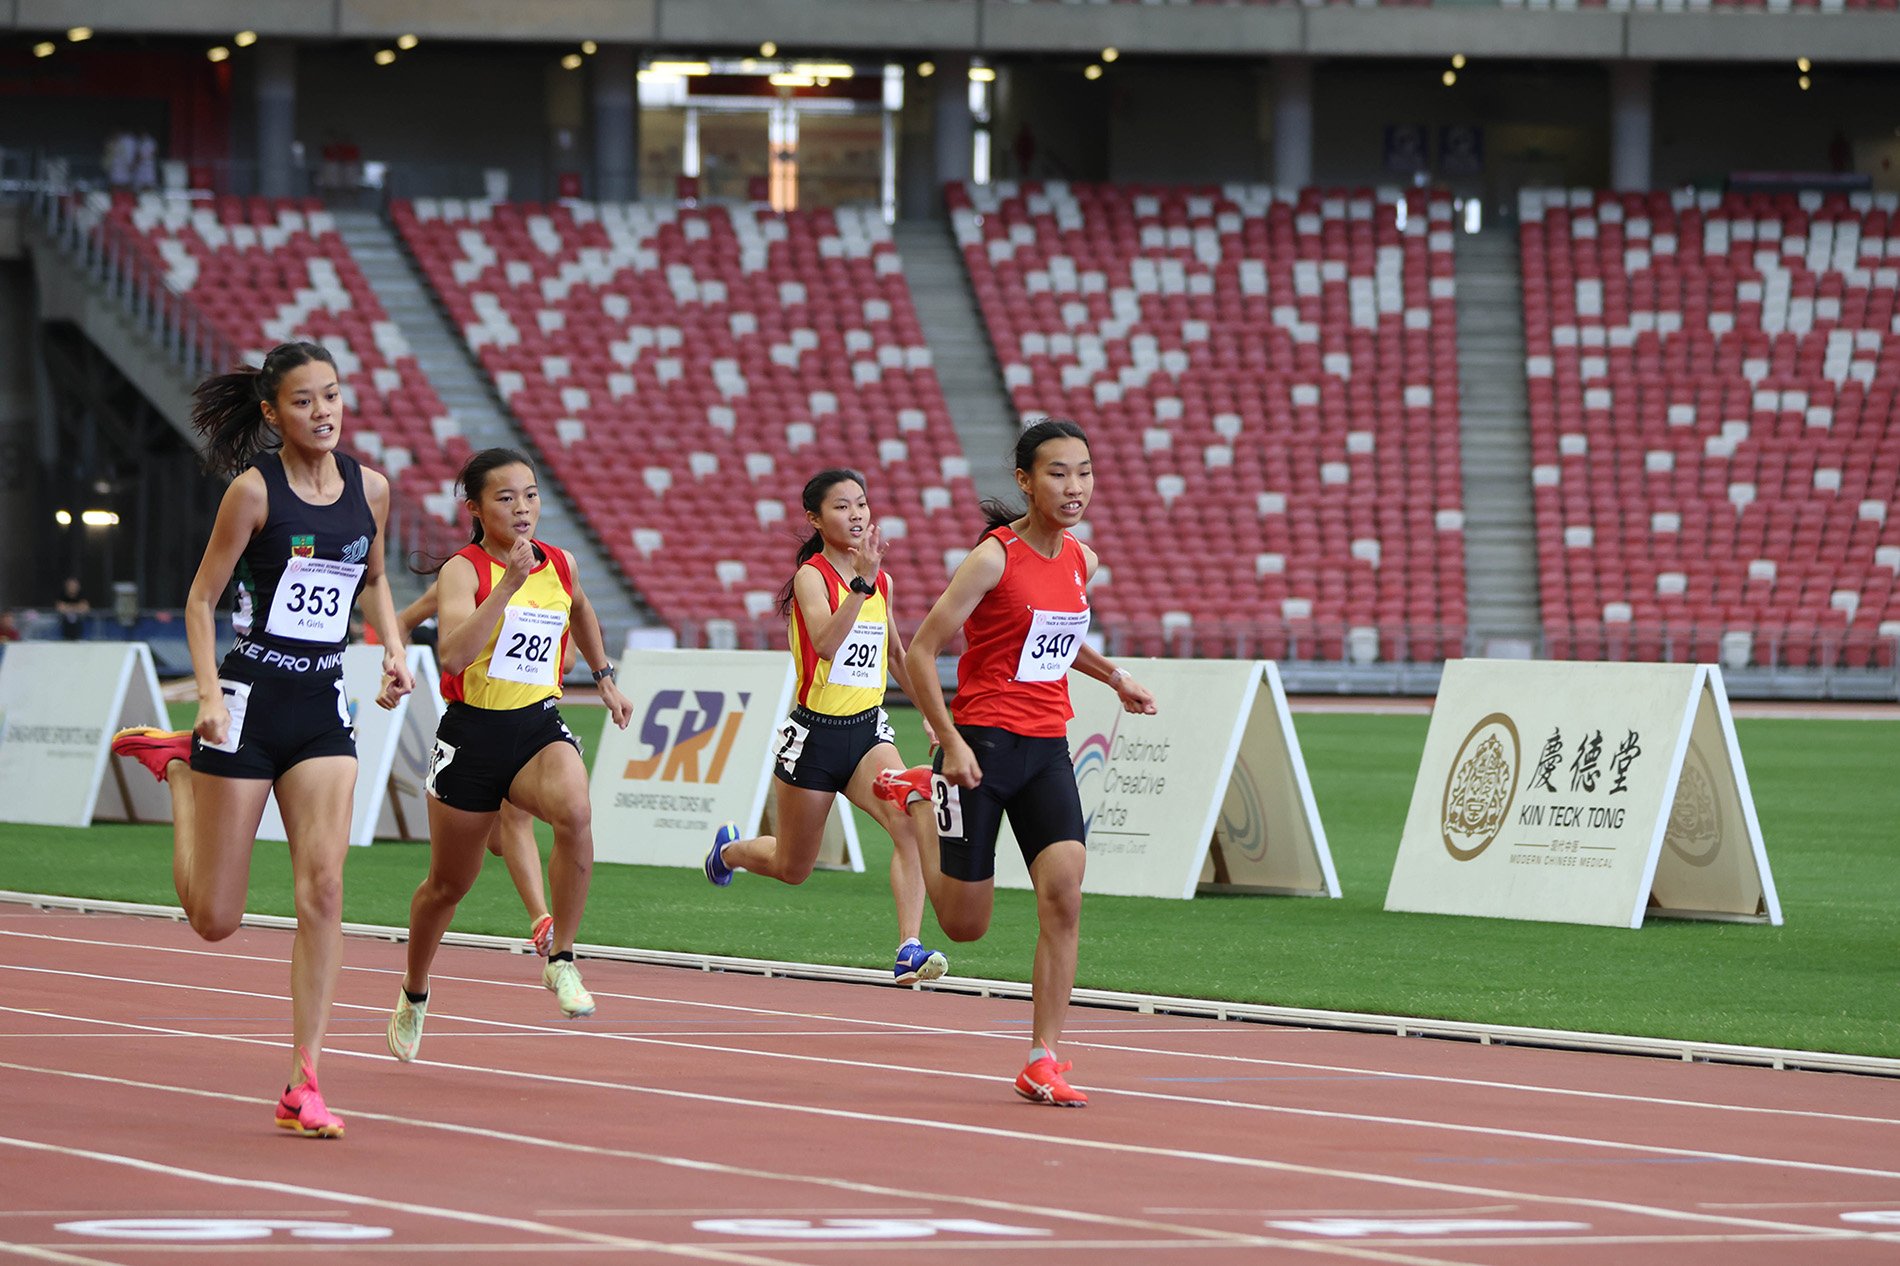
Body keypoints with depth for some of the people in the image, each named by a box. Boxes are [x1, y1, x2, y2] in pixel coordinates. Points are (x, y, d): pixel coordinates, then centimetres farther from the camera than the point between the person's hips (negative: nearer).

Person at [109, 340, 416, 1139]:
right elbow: (201, 600, -5)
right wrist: (209, 697, -17)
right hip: (250, 701, -3)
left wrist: (393, 647, 5)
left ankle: (303, 1087, -7)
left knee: (323, 887, -13)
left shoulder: (370, 489, 5)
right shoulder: (256, 490, -9)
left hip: (323, 708, 3)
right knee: (214, 920, 4)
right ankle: (180, 763, 34)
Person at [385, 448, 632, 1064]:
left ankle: (560, 961, -19)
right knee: (449, 884, 13)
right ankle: (414, 995, 40)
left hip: (540, 725, 2)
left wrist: (604, 676, 29)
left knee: (575, 813, -33)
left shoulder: (561, 565, 4)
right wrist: (509, 583, -33)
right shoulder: (463, 569, -11)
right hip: (473, 730, -2)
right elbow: (454, 651, -30)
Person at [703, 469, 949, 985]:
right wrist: (860, 582, -39)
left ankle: (909, 950, -27)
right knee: (792, 869, 13)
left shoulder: (881, 581, 6)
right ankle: (730, 848, 47)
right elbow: (826, 643, -32)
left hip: (867, 729, 4)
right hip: (815, 735, -4)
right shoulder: (811, 576, -13)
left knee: (910, 824, -25)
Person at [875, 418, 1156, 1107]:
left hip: (1047, 747, 5)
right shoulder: (993, 559, -14)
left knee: (1064, 894, -13)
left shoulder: (1081, 560, 7)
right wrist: (951, 742, -18)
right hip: (983, 742, -5)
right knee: (964, 925, 5)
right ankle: (922, 796, 35)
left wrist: (1114, 676, 18)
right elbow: (921, 650, -12)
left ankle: (1042, 1062, -7)